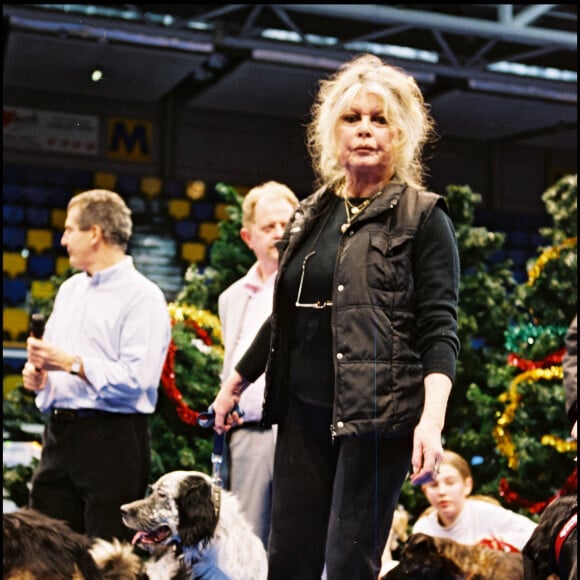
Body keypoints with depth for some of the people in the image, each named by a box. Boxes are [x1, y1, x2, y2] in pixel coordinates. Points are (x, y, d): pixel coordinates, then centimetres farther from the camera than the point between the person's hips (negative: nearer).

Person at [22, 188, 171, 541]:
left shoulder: (142, 296, -9)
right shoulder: (70, 290, 17)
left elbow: (136, 379, -19)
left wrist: (72, 363, -17)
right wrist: (38, 376, 4)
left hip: (112, 439, -8)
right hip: (60, 433, 8)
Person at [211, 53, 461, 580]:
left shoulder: (422, 216, -3)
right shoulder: (311, 215, 13)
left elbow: (439, 328, -9)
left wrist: (432, 418, -22)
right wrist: (237, 381, 27)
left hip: (377, 416, -6)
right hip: (303, 412, 6)